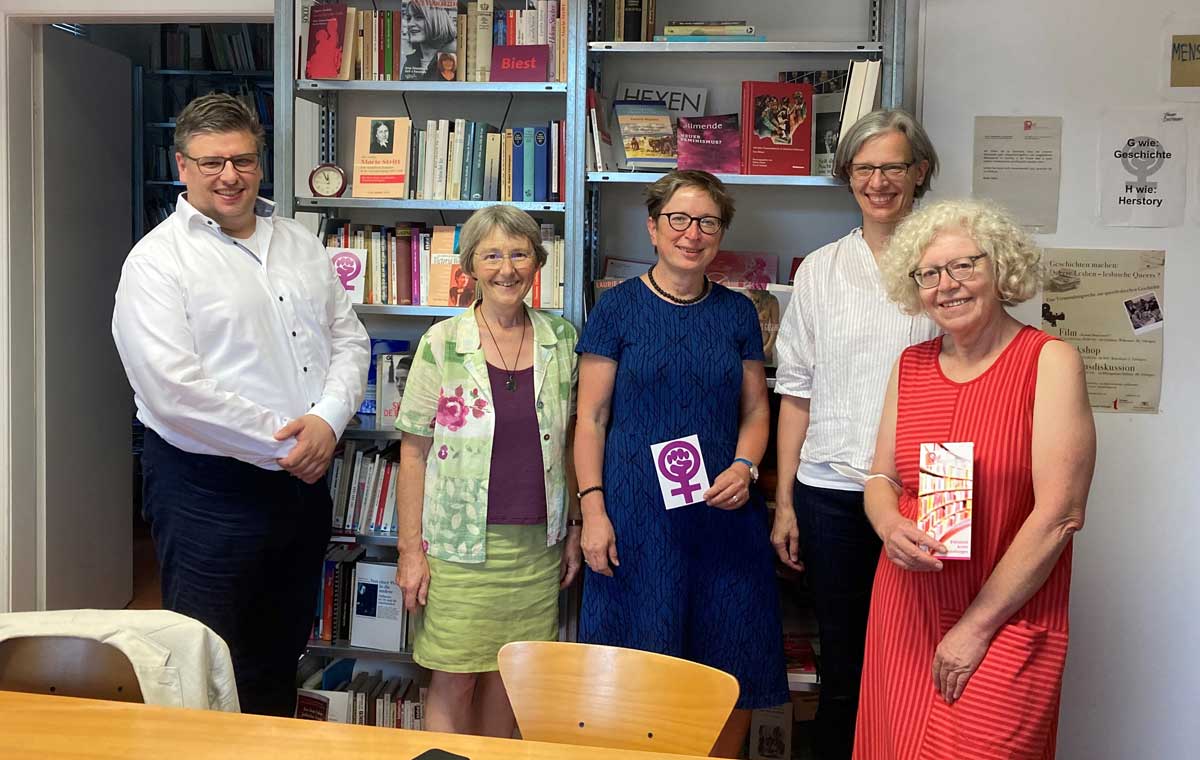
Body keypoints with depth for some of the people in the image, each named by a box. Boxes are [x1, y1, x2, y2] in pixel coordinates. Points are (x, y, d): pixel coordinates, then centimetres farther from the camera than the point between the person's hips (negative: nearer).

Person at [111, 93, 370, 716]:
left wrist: (327, 420, -10)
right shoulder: (157, 260, -10)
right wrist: (284, 443, -17)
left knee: (280, 658, 20)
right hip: (207, 490, -6)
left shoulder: (300, 245, 10)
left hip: (303, 479, 6)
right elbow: (174, 390, -20)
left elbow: (349, 340, 9)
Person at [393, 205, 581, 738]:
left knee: (506, 679, 10)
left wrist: (574, 526, 8)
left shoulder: (561, 340, 4)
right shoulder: (441, 345, -4)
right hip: (460, 546, -2)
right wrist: (410, 550, -6)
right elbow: (414, 452, -3)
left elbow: (569, 441, 11)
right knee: (454, 681, 3)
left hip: (537, 544, 3)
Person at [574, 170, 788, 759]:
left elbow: (755, 411, 13)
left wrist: (744, 467, -7)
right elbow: (590, 419, -1)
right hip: (637, 514, -3)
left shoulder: (737, 312, 9)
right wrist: (593, 509, -10)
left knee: (733, 676, 6)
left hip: (724, 511, 3)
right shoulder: (618, 307, 0)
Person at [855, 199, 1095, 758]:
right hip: (907, 606, 5)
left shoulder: (1050, 362, -10)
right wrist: (891, 526, -12)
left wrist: (977, 626, -12)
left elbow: (1060, 514, -14)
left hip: (1007, 621, -4)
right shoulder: (911, 366, 6)